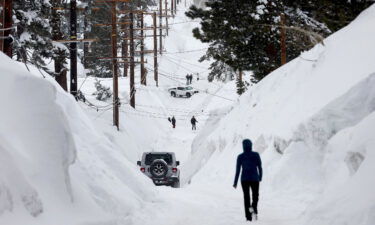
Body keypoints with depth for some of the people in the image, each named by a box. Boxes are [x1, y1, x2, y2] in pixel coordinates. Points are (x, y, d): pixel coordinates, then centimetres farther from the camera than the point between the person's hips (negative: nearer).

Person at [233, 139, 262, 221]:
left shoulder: (240, 157, -5)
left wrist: (235, 182, 4)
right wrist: (260, 177, 18)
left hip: (244, 179, 0)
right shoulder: (256, 155, -5)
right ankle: (254, 207, -16)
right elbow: (260, 167, 1)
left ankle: (249, 217, 7)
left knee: (246, 197, 12)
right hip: (254, 179, 0)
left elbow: (237, 170, -4)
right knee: (255, 195, 16)